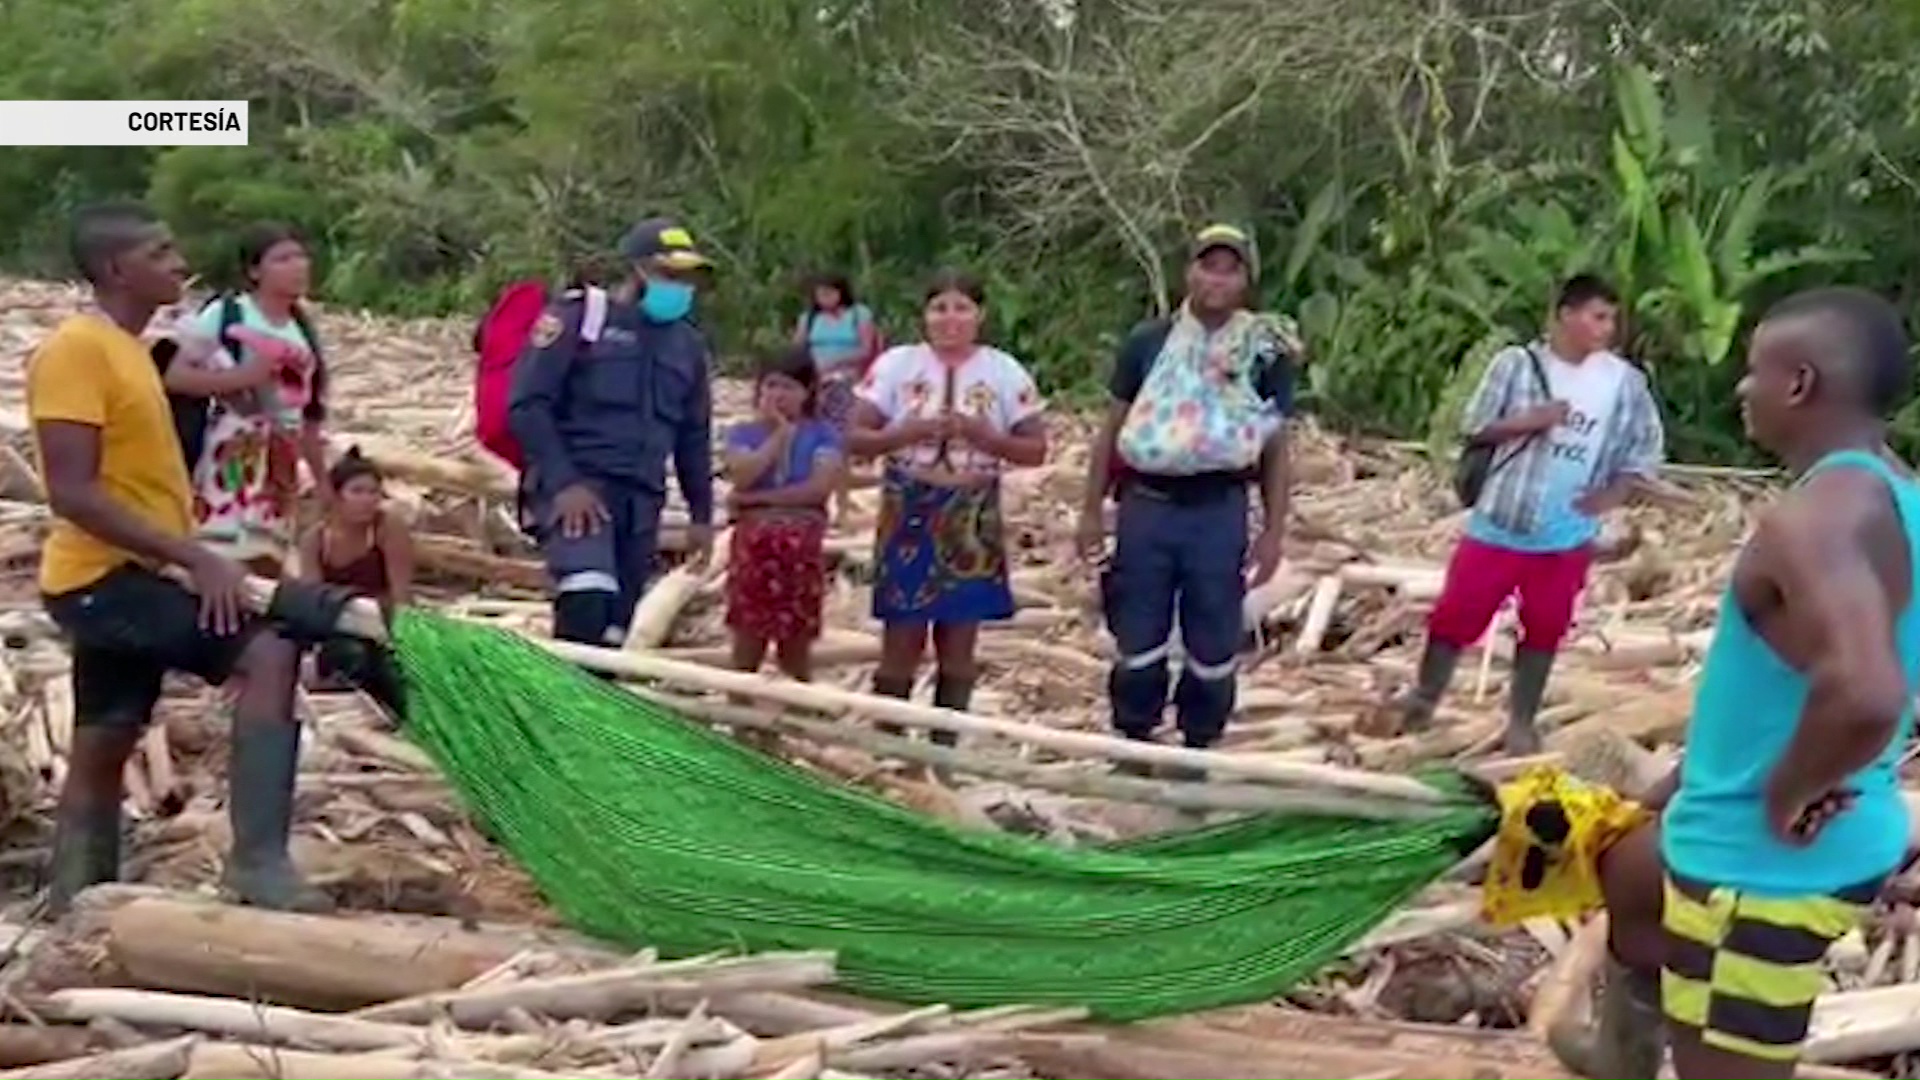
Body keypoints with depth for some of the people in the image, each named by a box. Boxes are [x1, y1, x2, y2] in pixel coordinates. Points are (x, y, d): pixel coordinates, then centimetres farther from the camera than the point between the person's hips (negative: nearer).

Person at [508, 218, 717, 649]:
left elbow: (694, 437, 23)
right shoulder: (578, 318, -3)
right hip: (575, 486, -6)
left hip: (641, 499, 6)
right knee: (586, 601, -29)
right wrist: (562, 481, -17)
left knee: (616, 626, 6)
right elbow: (527, 405, -8)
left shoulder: (689, 345, 15)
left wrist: (701, 513, 20)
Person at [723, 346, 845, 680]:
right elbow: (742, 477, -13)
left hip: (801, 545, 0)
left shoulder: (823, 434, 3)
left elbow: (821, 486, -11)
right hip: (754, 542, 0)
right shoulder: (744, 433, 6)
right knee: (748, 638, 2)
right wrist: (780, 433, -8)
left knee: (797, 641, 7)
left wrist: (761, 497, -12)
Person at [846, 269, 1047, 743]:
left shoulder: (1005, 372, 0)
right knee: (901, 641, 0)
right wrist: (908, 432, -20)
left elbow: (1036, 450, 1)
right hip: (908, 516, -1)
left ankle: (943, 747, 19)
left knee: (958, 642, 8)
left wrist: (984, 436, -16)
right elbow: (856, 439, -3)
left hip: (971, 520, 1)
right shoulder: (896, 364, -2)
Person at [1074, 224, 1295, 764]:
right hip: (1145, 507, 1)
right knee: (1138, 636, 8)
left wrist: (1273, 530, 0)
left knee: (1214, 642, 5)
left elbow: (1276, 448, 5)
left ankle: (1199, 747, 21)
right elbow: (1112, 430, 9)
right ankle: (1133, 741, 24)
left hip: (1220, 512, -1)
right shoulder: (1147, 342, 4)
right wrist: (1092, 508, 5)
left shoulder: (1267, 353, 2)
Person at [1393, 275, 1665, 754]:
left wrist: (1613, 495, -10)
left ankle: (1521, 721, 22)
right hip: (1500, 524, -1)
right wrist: (1528, 421, -19)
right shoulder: (1518, 363, -7)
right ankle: (1423, 697, 22)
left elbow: (1647, 449, 5)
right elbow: (1475, 427, -3)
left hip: (1567, 536, 1)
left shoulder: (1625, 381, -3)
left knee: (1544, 628, 8)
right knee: (1456, 612, 3)